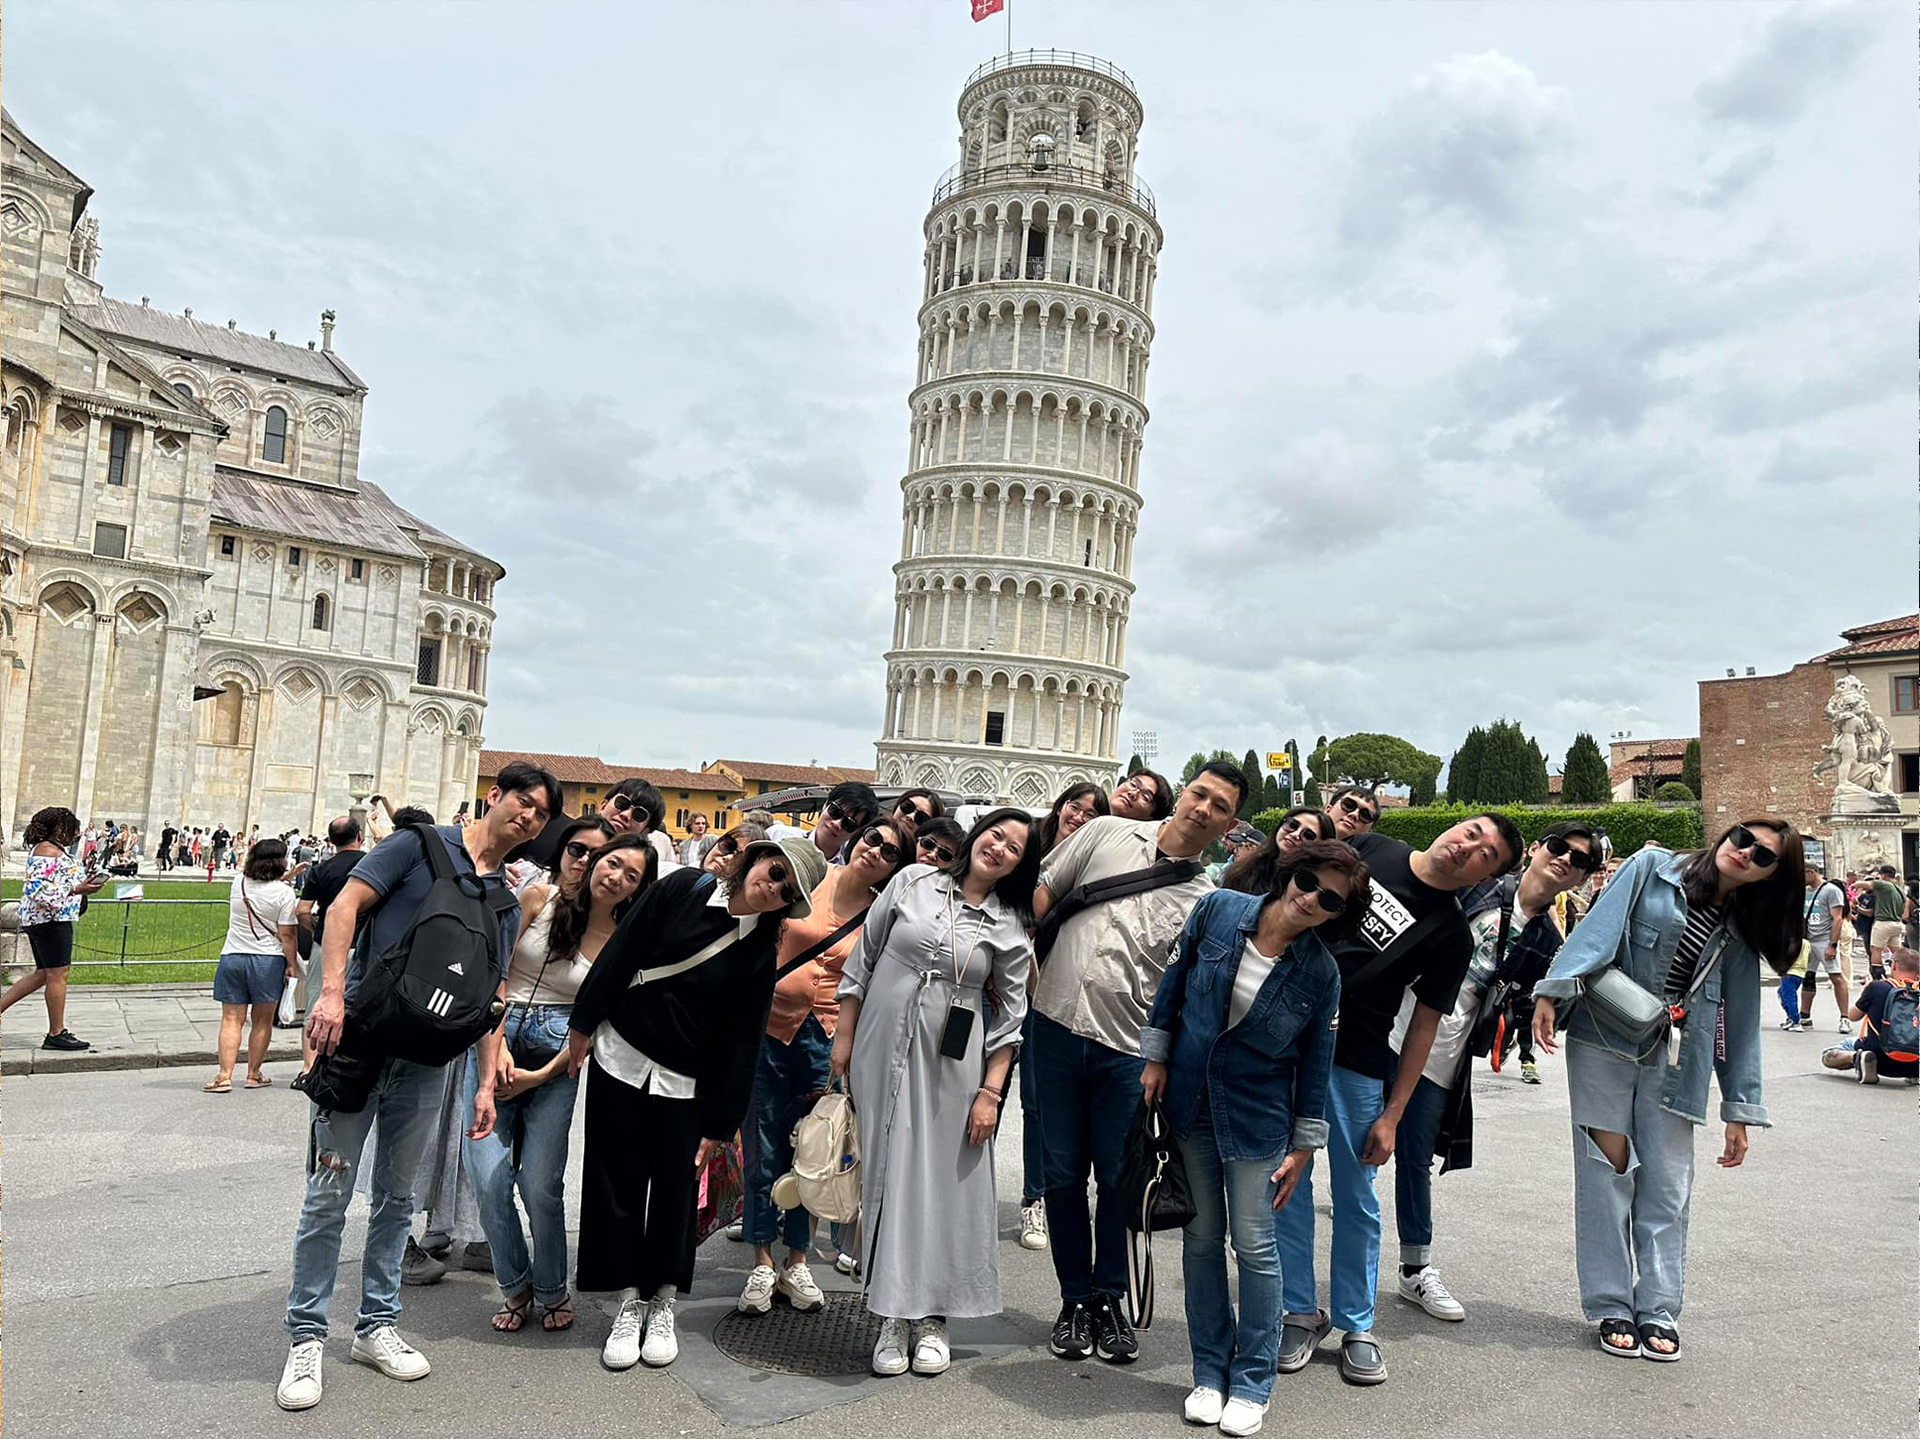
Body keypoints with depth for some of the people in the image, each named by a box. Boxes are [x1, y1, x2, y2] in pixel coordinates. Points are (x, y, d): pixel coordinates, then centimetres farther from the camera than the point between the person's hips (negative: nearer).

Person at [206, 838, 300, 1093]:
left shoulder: (239, 883, 4)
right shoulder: (284, 892, -10)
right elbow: (286, 935, -10)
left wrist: (285, 877, 29)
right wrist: (292, 965, -4)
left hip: (232, 956, 3)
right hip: (267, 959, -3)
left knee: (231, 1019, 4)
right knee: (262, 1021, 8)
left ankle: (224, 1075, -3)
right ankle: (254, 1074, 15)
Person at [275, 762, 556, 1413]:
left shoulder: (507, 906, 12)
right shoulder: (422, 844, -1)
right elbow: (346, 905, -9)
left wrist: (486, 1083, 6)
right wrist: (332, 992, -22)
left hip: (425, 1059, 5)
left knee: (396, 1196, 14)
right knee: (329, 1194, 0)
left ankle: (376, 1325, 28)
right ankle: (306, 1339, 14)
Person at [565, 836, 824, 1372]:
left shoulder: (760, 952, -5)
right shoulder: (682, 889, -7)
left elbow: (740, 1041, -4)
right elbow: (620, 953, -3)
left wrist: (718, 1123, -5)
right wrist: (583, 1023, -3)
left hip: (683, 1083, 0)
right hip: (620, 1056, 0)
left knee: (674, 1188, 5)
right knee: (617, 1181, 6)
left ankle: (662, 1304, 24)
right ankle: (629, 1303, 20)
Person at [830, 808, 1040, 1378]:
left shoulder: (1010, 927, 1)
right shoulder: (913, 881, 1)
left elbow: (1010, 1016, 2)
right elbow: (862, 959, 6)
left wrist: (990, 1091, -4)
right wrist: (844, 1037, 4)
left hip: (952, 1065, 0)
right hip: (883, 1053, 1)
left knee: (945, 1182, 2)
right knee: (890, 1176, 4)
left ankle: (932, 1317, 17)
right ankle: (893, 1318, 15)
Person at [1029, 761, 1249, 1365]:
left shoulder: (1209, 901, 1)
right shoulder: (1107, 833, 3)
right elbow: (1043, 891, 9)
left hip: (1128, 1049, -1)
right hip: (1056, 1027, 1)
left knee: (1117, 1179, 6)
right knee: (1063, 1175, 10)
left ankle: (1108, 1301, 27)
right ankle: (1075, 1300, 27)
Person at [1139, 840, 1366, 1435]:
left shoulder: (1320, 973, -13)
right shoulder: (1218, 910, -11)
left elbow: (1314, 1059, -4)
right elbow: (1175, 978, 1)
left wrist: (1303, 1146, 0)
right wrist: (1156, 1056, 1)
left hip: (1257, 1118, -2)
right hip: (1189, 1101, 2)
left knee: (1254, 1245, 3)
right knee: (1202, 1238, 11)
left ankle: (1251, 1384, 22)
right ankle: (1210, 1373, 26)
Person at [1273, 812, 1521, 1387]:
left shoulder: (1453, 936, -2)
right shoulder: (1368, 849, 4)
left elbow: (1423, 1026, -2)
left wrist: (1392, 1116, -3)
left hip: (1358, 1067, -1)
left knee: (1355, 1197, 7)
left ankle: (1356, 1326, 26)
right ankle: (1302, 1313, 22)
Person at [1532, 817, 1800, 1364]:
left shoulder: (1741, 931, 10)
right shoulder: (1651, 868, -1)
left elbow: (1740, 1021, 10)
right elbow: (1600, 928, -11)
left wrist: (1739, 1110, 8)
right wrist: (1554, 991, -23)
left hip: (1674, 1060, 4)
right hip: (1602, 1043, -3)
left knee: (1667, 1184, 3)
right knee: (1608, 1174, 0)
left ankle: (1659, 1310, 15)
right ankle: (1611, 1307, 10)